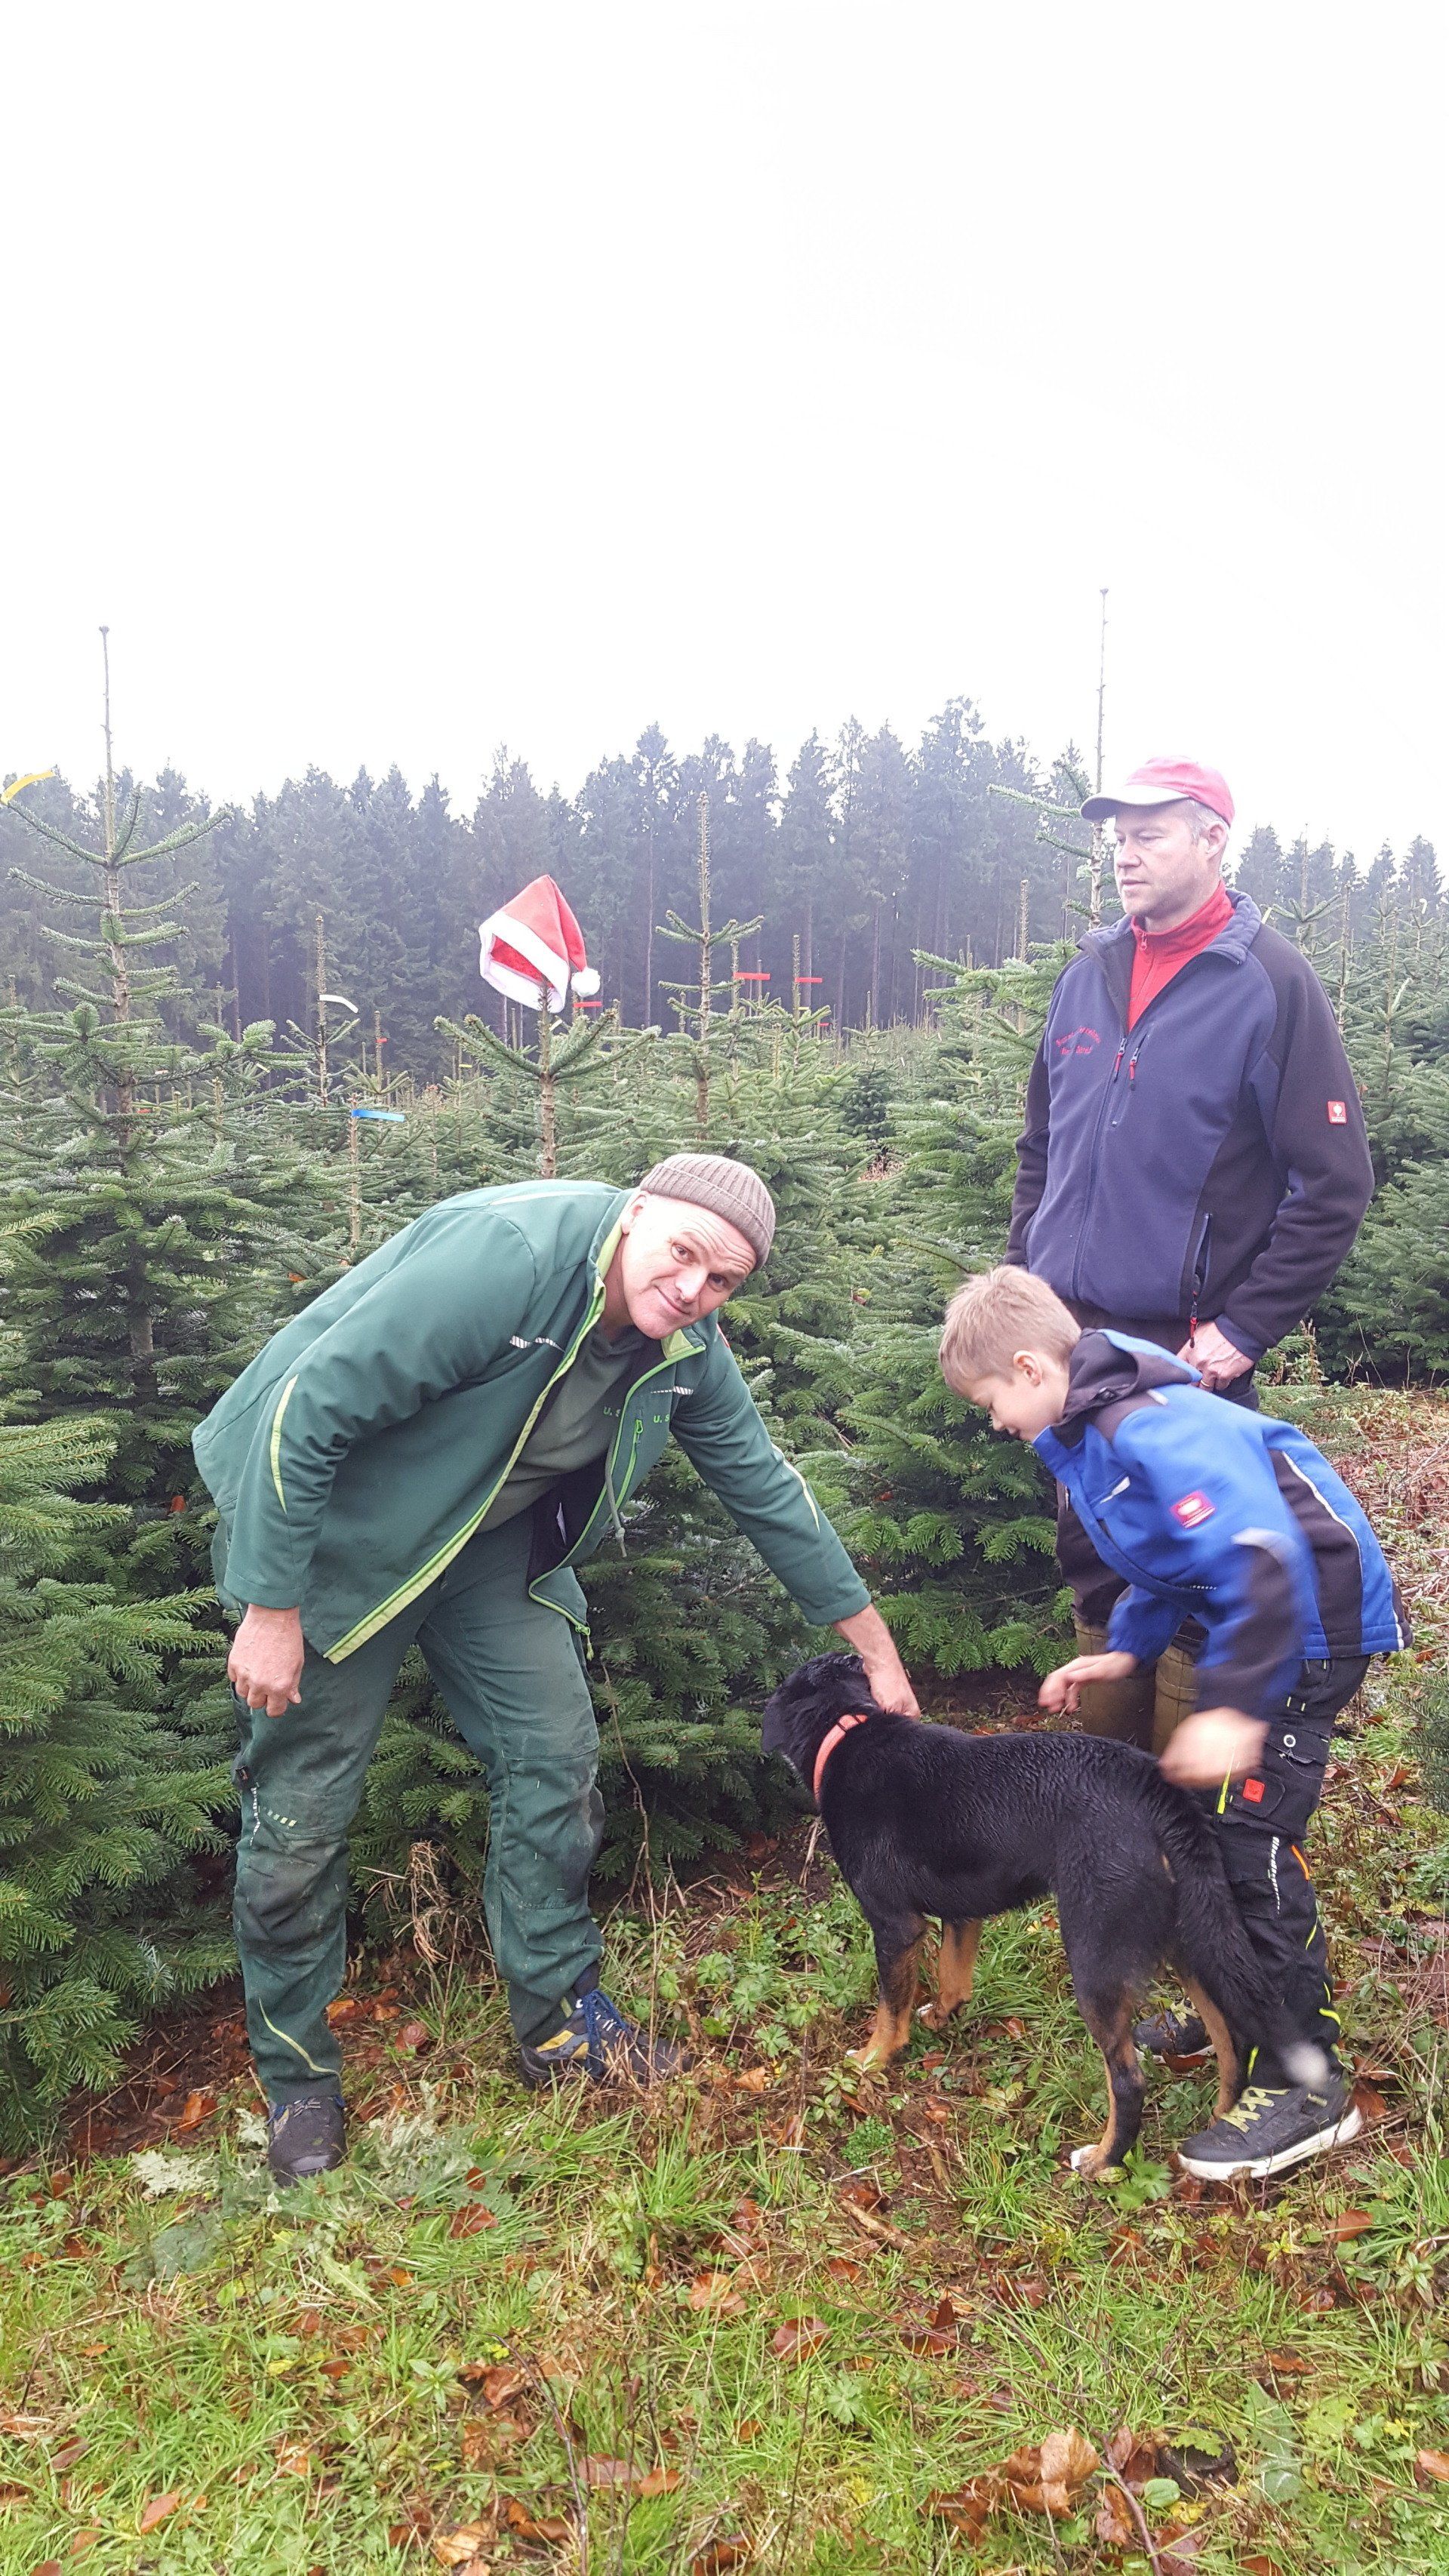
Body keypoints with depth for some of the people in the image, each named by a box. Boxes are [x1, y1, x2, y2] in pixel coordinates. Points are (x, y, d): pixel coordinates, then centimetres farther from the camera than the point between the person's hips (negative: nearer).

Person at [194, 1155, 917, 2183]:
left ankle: (560, 2020, 25)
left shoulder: (686, 1350, -9)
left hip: (494, 1541, 7)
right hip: (327, 1529, -6)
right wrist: (271, 1613, -25)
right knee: (301, 1814, 0)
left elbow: (765, 1487, 4)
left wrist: (876, 1647, 8)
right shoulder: (506, 1255, -34)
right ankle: (297, 2078, 22)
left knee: (555, 1761, 5)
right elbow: (310, 1408, -31)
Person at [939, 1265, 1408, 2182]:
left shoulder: (1150, 1428, -27)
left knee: (1252, 1829, -10)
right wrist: (1126, 1650, 12)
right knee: (1208, 1818, 16)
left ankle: (1306, 2081, 2)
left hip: (1312, 1619, -11)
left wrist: (1233, 1706, -35)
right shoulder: (1093, 1430, 8)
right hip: (1256, 1616, 11)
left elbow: (1261, 1556, -34)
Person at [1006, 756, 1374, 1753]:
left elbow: (1335, 1182, -11)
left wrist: (1246, 1330, -14)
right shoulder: (1089, 976, 9)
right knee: (1095, 1558, 16)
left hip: (1189, 1351, -6)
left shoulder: (1270, 983, -9)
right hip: (1074, 1335, 6)